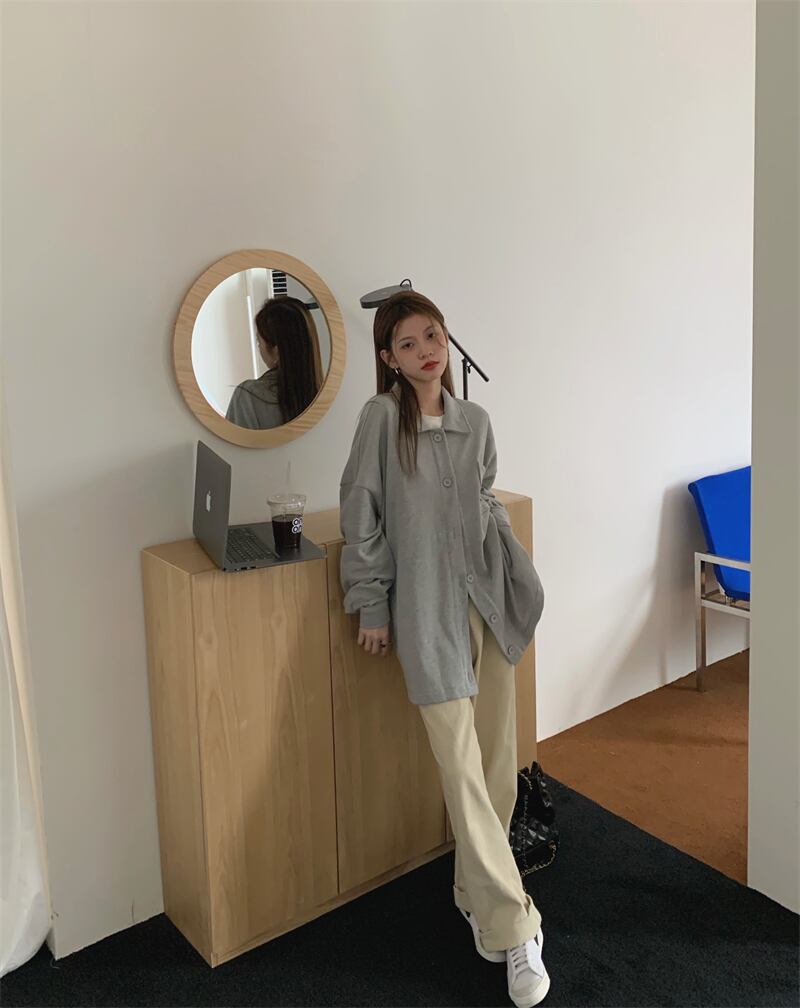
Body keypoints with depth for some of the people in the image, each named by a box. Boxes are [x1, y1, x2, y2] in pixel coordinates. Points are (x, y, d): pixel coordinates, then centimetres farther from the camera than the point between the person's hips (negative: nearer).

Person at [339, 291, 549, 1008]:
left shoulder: (475, 421, 8)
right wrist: (371, 606, -3)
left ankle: (478, 896, 29)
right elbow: (360, 514, -3)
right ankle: (515, 928, 5)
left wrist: (520, 576, 11)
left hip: (489, 600, 5)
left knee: (497, 762, 9)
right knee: (463, 769, -6)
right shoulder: (382, 416, -5)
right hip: (427, 611, -5)